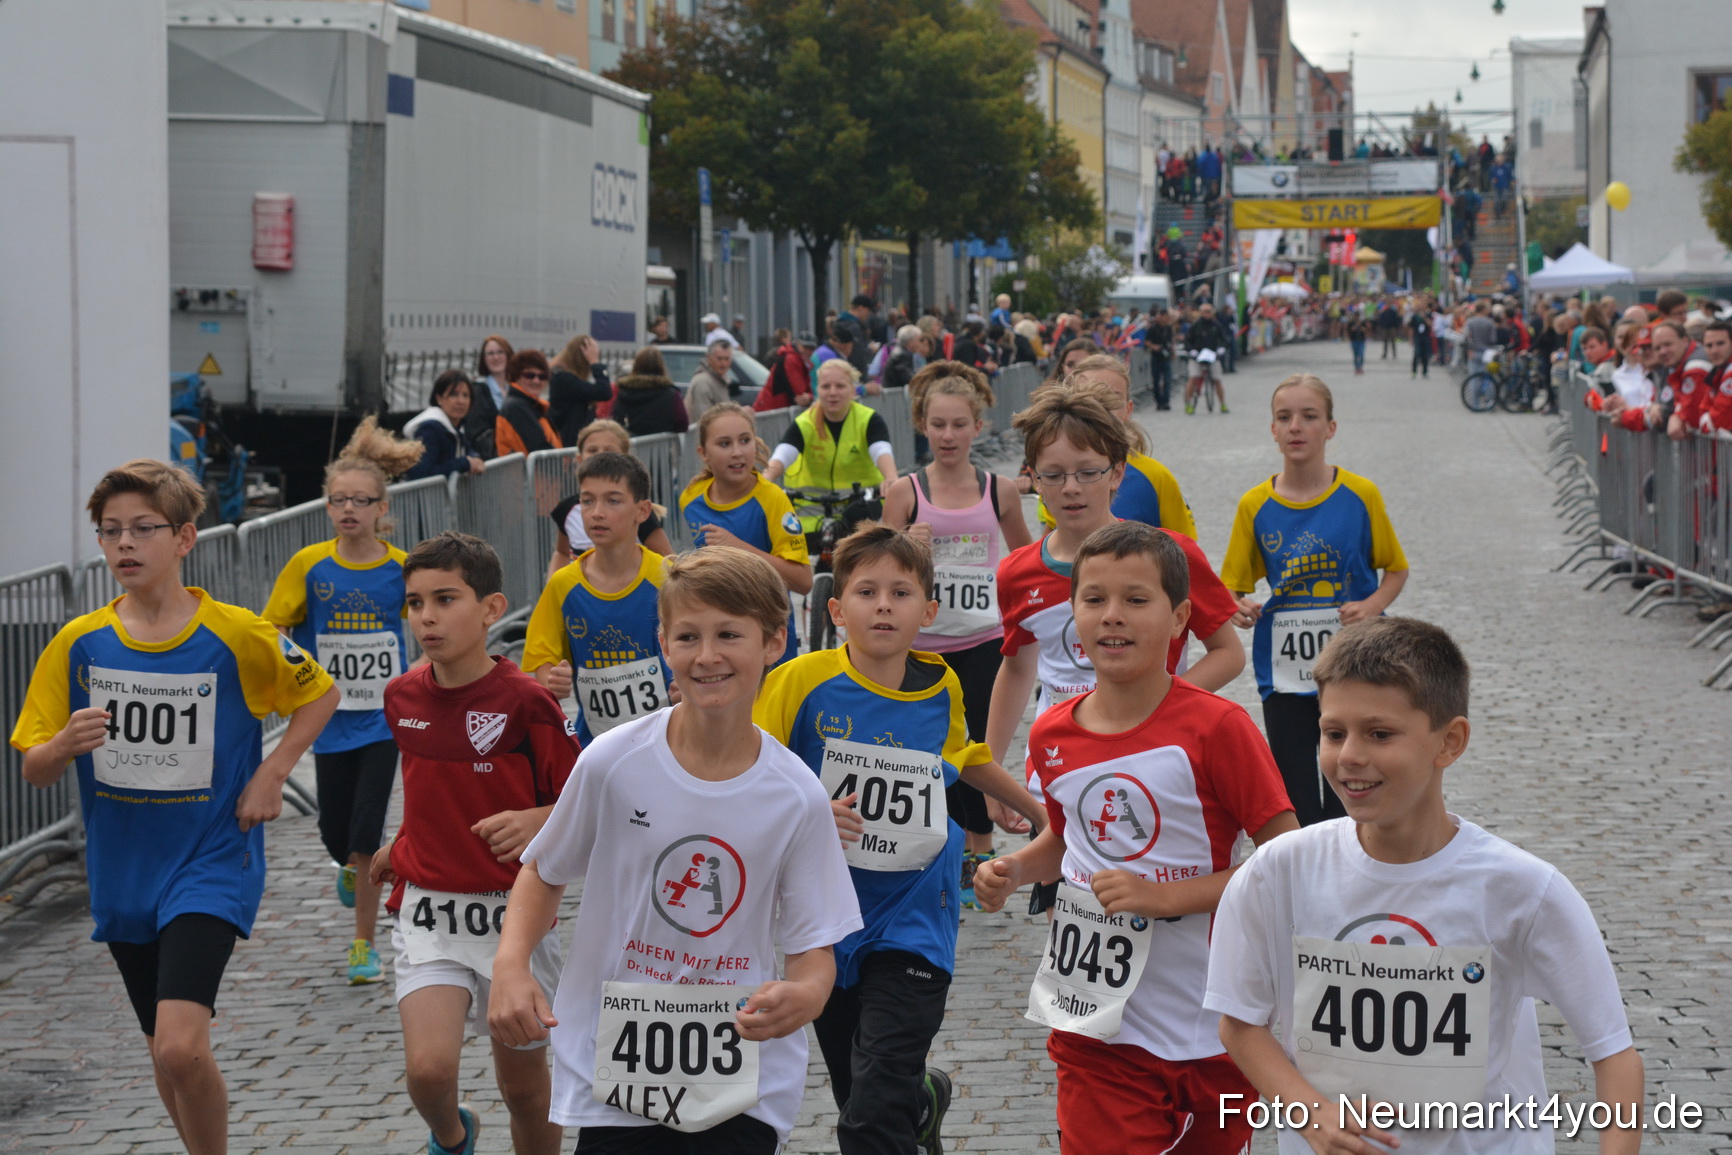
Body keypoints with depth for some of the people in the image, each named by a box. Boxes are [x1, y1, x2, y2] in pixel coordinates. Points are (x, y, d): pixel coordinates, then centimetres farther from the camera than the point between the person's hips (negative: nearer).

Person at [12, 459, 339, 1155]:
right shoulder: (79, 645, -2)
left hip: (210, 867, -4)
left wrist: (271, 774, -6)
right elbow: (34, 771, 1)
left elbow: (320, 694, 6)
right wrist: (66, 744, -21)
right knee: (165, 1053, 15)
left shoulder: (235, 636, -10)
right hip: (124, 874, 4)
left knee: (181, 1047, -20)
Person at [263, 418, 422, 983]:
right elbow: (270, 631, -2)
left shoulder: (400, 568, -7)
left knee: (366, 831, -8)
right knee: (335, 834, 10)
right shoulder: (309, 566, -6)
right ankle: (353, 869, 47)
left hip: (383, 718, -1)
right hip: (330, 718, 1)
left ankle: (364, 944, 5)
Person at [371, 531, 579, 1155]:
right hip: (429, 911, 3)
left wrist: (536, 822, -26)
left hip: (514, 915, -2)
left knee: (525, 1089, 9)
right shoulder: (402, 696, 3)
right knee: (428, 1068, -17)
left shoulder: (524, 701, -13)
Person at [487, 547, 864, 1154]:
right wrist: (511, 964, -11)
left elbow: (814, 949, -4)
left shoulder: (797, 797, -8)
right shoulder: (612, 762, -9)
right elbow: (544, 872, 6)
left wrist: (803, 995, -26)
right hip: (615, 1072, 0)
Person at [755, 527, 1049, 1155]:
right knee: (856, 1097, 18)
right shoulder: (802, 682, -11)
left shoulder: (942, 688, 0)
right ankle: (924, 1100, 48)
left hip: (913, 920, 0)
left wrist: (1042, 813, 28)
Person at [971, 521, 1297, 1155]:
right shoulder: (1052, 735, 3)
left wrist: (1166, 895, -19)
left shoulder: (1217, 727, -12)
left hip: (1208, 1028, -2)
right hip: (1095, 1028, 3)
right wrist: (1011, 871, 3)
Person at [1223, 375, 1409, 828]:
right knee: (1296, 808, 2)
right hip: (1284, 672, 1)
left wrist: (1372, 606, -13)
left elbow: (1396, 569, 6)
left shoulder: (1360, 495, -3)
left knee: (1344, 800, 4)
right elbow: (1233, 585, 6)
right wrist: (1239, 609, -17)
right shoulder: (1255, 505, 0)